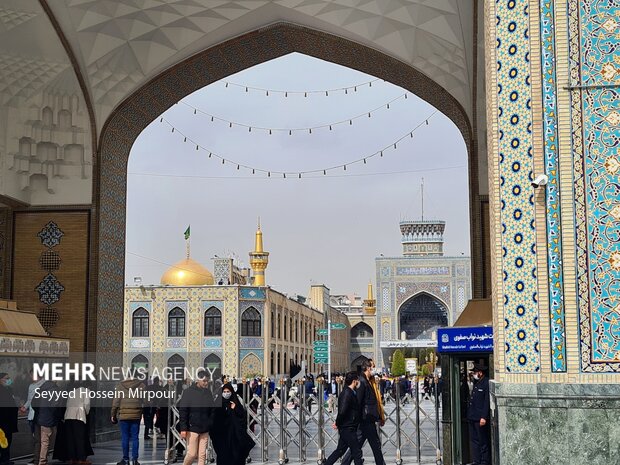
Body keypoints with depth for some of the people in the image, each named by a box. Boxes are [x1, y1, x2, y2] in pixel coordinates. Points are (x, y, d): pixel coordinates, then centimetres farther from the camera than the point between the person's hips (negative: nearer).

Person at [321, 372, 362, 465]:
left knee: (340, 451, 15)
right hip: (348, 428, -10)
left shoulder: (350, 392, 13)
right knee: (356, 452, -2)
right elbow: (342, 411, -27)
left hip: (346, 428, 10)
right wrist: (337, 424, -14)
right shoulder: (347, 393, -19)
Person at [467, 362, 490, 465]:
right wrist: (470, 415, 15)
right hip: (473, 418, 9)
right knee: (474, 441, 11)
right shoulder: (476, 383, 16)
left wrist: (483, 417, -21)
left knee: (483, 441, -1)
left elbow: (487, 402, -17)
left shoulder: (486, 383, -13)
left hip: (480, 419, -9)